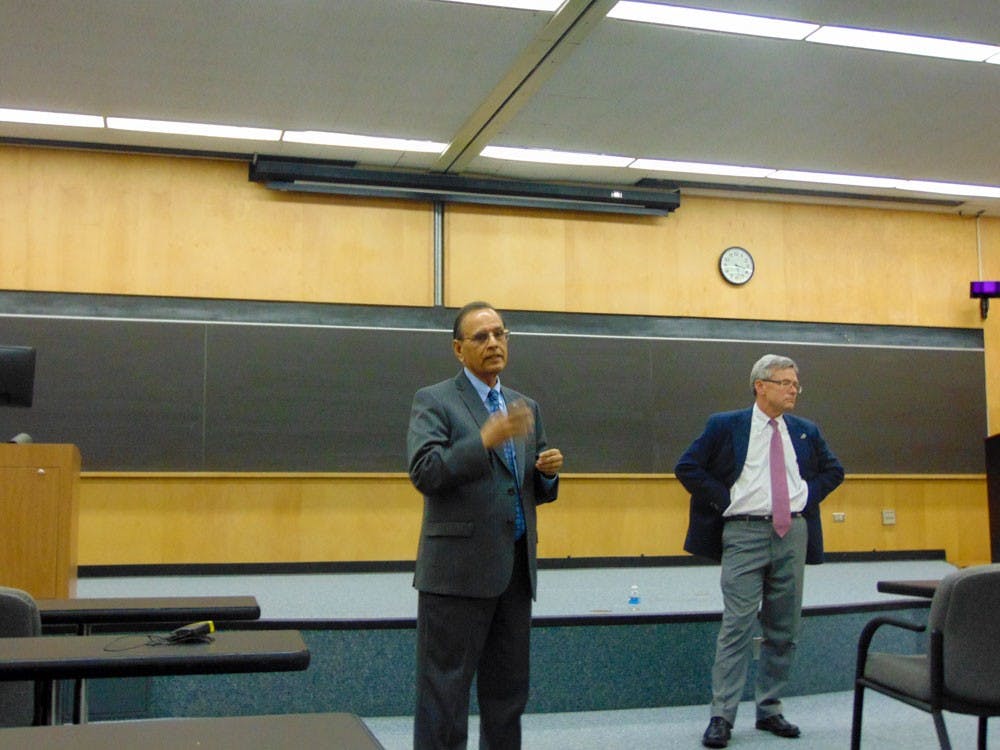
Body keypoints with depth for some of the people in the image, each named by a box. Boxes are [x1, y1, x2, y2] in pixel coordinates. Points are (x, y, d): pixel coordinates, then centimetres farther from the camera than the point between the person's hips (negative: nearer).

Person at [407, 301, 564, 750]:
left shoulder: (525, 407, 16)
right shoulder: (434, 401, -3)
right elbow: (424, 472, -17)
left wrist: (548, 473, -2)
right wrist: (486, 438, -26)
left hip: (515, 570, 6)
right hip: (459, 570, -6)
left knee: (508, 694, 14)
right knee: (445, 694, 0)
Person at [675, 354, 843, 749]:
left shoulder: (805, 431, 11)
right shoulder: (725, 426, 0)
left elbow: (833, 470, 24)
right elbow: (687, 467, -1)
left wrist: (809, 495, 7)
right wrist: (724, 499, -6)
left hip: (792, 535, 5)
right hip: (744, 534, -4)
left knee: (783, 630, 9)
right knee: (737, 627, -7)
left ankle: (770, 710, 21)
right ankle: (722, 717, -2)